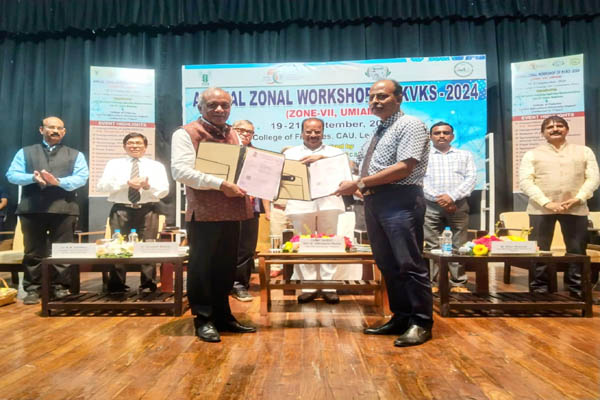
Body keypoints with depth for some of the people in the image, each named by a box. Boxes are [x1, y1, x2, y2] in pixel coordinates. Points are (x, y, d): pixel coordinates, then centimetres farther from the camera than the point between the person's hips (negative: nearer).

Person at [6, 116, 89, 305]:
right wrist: (32, 178, -15)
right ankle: (32, 289, 14)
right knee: (33, 251, 6)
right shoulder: (25, 152, 15)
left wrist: (58, 181, -18)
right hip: (32, 208, 1)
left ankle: (60, 287, 11)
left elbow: (81, 177, -2)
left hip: (63, 208, -1)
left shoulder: (75, 155, 12)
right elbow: (12, 174, 5)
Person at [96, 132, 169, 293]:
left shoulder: (156, 166, 11)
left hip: (148, 210, 0)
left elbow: (164, 190, 1)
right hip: (121, 210, 0)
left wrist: (148, 186, -20)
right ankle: (116, 286, 10)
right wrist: (127, 183, -15)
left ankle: (148, 286, 7)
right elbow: (102, 186, -2)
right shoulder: (114, 164, 12)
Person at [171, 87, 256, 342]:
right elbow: (181, 171, -18)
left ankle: (223, 316, 27)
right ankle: (204, 320, 17)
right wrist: (221, 184, -23)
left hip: (231, 211, 7)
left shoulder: (233, 135, 16)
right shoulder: (186, 134, -5)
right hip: (203, 212, -6)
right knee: (201, 266, 3)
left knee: (226, 266, 13)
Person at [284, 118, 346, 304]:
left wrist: (322, 157, -13)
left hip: (328, 203, 0)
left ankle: (328, 286, 7)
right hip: (301, 204, 1)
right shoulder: (290, 153, 19)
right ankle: (308, 286, 9)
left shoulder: (334, 152, 17)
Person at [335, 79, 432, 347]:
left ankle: (422, 323, 8)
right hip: (374, 201, 9)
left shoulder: (409, 125, -5)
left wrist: (360, 184, -17)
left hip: (400, 200, -9)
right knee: (387, 265, 12)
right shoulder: (378, 132, 21)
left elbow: (404, 168, -17)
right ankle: (401, 317, 23)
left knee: (409, 264, -4)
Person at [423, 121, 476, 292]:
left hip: (459, 206, 1)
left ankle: (458, 283, 8)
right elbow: (419, 180, -1)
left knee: (459, 246, 1)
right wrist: (439, 199, -12)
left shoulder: (465, 155, 16)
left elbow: (471, 178, 3)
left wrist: (452, 196, -12)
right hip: (431, 206, -1)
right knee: (430, 246, -1)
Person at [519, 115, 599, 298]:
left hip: (575, 208, 1)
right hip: (540, 208, -1)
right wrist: (546, 202, -15)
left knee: (577, 251, 5)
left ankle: (577, 288, 18)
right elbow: (525, 181, -3)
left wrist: (578, 199, -12)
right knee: (538, 251, 1)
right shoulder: (532, 154, 9)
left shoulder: (584, 151, 14)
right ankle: (539, 289, 11)